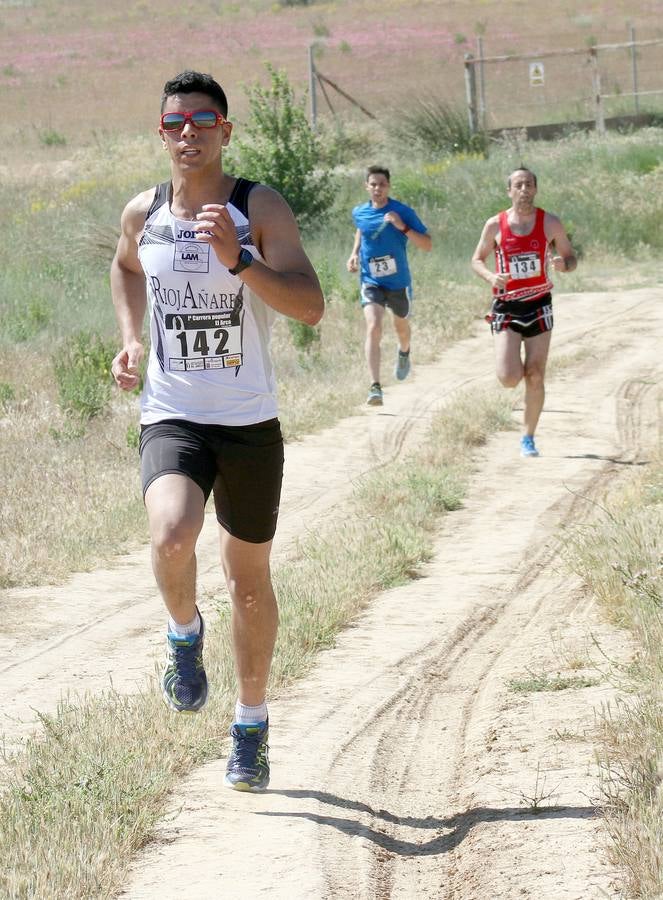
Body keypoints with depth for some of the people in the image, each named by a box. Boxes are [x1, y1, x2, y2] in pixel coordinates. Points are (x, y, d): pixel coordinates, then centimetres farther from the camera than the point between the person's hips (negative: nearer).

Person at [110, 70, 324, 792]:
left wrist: (239, 261, -32)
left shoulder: (261, 209, -8)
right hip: (171, 420, 1)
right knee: (171, 536, -29)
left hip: (250, 423, 0)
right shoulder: (142, 214, 2)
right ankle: (184, 634, 5)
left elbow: (310, 306, -18)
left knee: (248, 577, 11)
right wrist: (130, 339, 11)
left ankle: (251, 726, 31)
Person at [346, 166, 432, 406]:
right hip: (371, 283, 0)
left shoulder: (403, 212, -11)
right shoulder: (359, 213, -1)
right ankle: (375, 388, -28)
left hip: (399, 283, 0)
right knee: (373, 328, -21)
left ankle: (404, 353, 61)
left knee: (401, 326, 23)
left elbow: (427, 244, -13)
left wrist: (403, 227, -26)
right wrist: (355, 253, 9)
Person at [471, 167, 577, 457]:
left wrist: (563, 264, -18)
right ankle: (512, 362, 26)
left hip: (538, 305, 1)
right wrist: (491, 277, -15)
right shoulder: (495, 225, -3)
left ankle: (528, 438, 13)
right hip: (506, 307, -1)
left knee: (535, 378, -1)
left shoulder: (550, 223, -1)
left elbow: (571, 258, 7)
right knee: (509, 378, -12)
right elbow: (477, 260, 7)